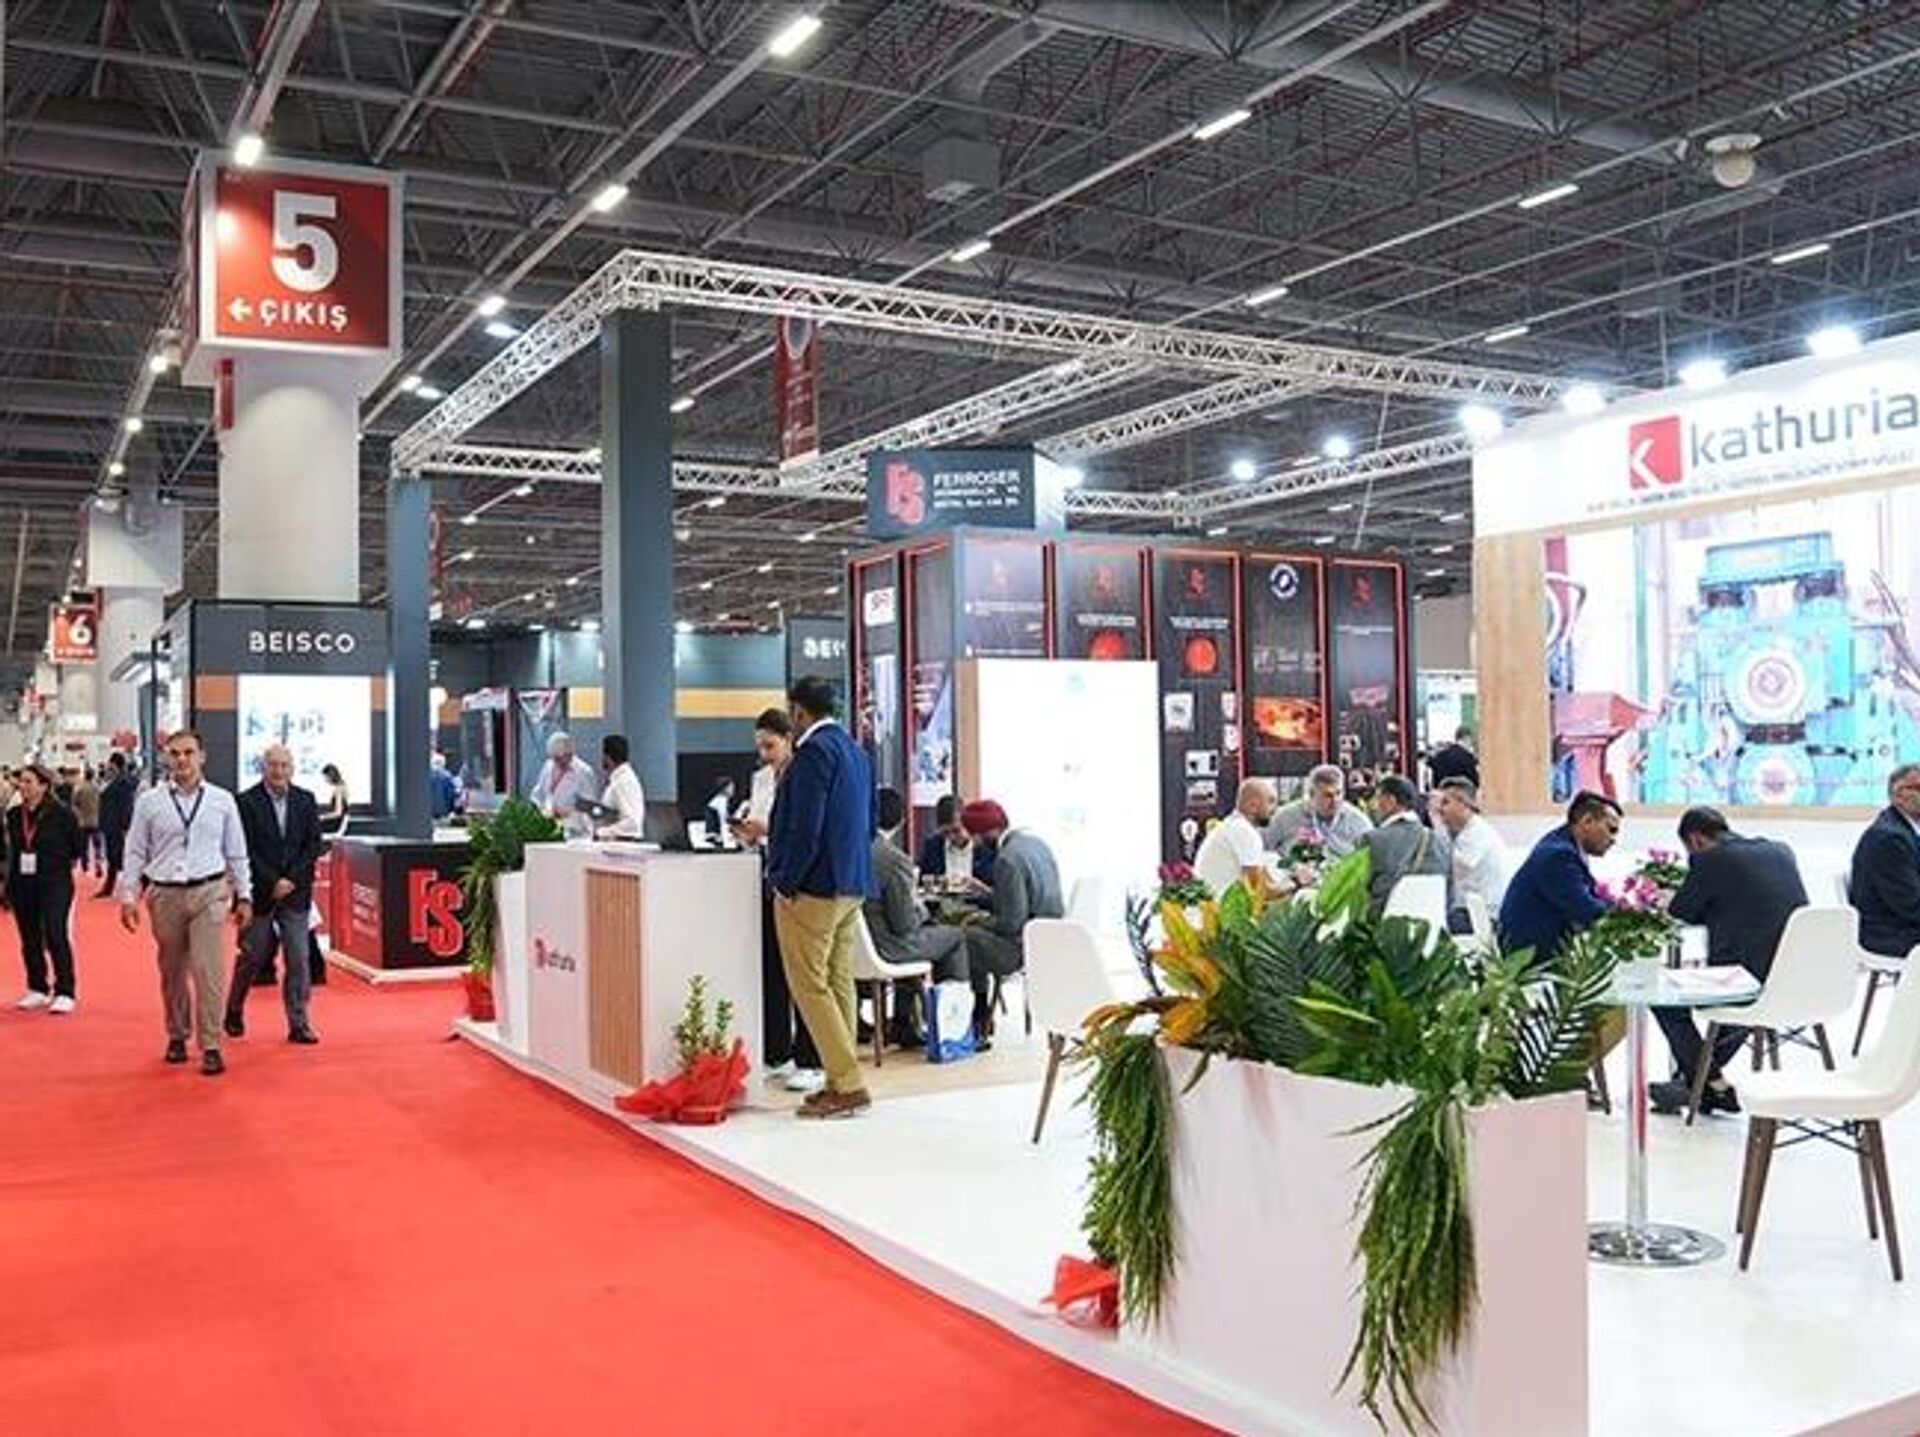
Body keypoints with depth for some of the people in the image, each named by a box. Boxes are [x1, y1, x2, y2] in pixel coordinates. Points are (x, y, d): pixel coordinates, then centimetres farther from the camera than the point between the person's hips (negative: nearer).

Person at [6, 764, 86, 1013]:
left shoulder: (61, 814, -11)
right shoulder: (14, 815, 5)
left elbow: (77, 848, -2)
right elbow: (13, 848, 16)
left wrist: (62, 864, 3)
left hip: (55, 884, -5)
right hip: (22, 885, 5)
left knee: (56, 937, -8)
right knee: (29, 939, 10)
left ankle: (64, 993, -1)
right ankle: (38, 990, 23)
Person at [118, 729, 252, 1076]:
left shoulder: (222, 801, 4)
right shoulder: (150, 802, 3)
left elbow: (237, 853, 8)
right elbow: (135, 853, 6)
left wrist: (244, 897, 7)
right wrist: (128, 897, 1)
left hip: (208, 892, -1)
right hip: (165, 893, 1)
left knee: (209, 970, -7)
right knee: (172, 972, 11)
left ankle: (211, 1047, -2)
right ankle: (177, 1036, 29)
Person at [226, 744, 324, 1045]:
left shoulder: (306, 801, 6)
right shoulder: (247, 802, -5)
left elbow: (314, 845, 3)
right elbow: (245, 850, -8)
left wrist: (291, 879, -8)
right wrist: (273, 882, -13)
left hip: (296, 892, 2)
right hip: (259, 893, -2)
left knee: (300, 960, -1)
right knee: (251, 957, 9)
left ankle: (299, 1024, 5)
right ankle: (234, 1012, 31)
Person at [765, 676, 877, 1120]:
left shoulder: (813, 751, -15)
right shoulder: (856, 751, 15)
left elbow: (805, 828, -21)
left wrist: (785, 881, -12)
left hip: (814, 886, -9)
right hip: (852, 884, 9)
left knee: (811, 986, -4)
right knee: (839, 983, 12)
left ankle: (848, 1086, -4)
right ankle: (841, 1081, 17)